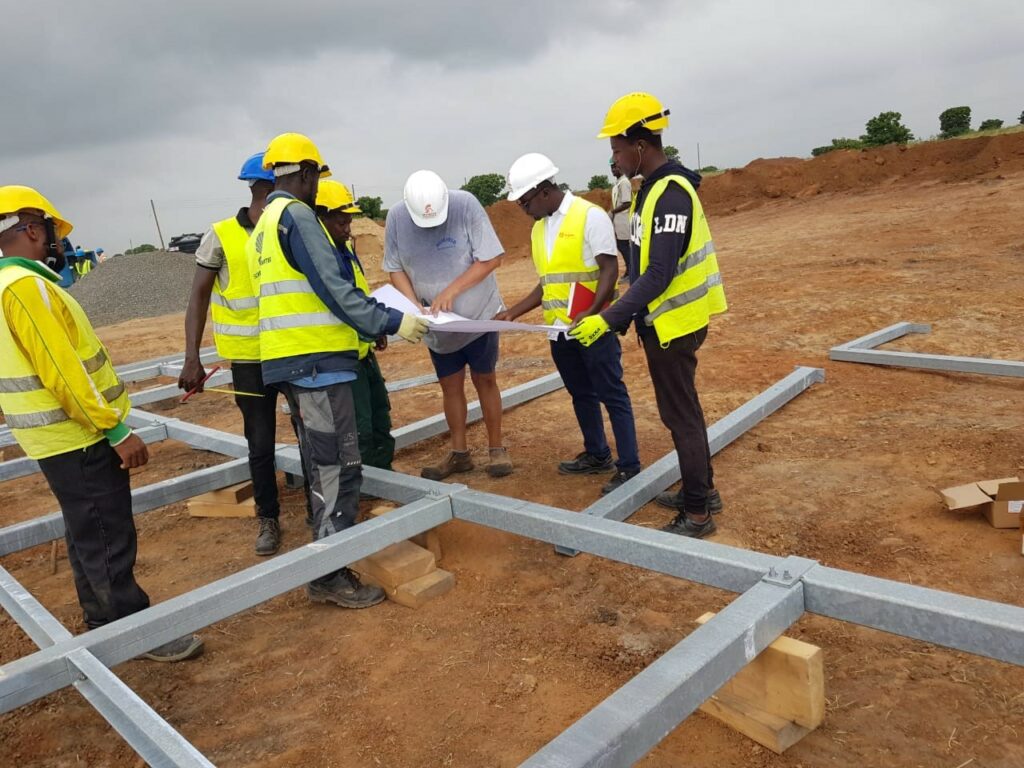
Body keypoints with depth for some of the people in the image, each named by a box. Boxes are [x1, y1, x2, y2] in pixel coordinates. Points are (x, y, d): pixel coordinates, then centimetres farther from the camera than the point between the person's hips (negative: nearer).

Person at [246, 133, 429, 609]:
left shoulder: (264, 226, 20)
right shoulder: (296, 215, -10)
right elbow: (332, 287, -17)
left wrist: (371, 321, 26)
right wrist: (390, 323, -12)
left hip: (290, 359, 10)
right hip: (317, 360, -10)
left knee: (322, 466, 18)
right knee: (339, 468, -5)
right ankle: (330, 577, 1)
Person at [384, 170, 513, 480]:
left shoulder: (466, 205, -22)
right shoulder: (396, 218, -12)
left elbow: (491, 258, -20)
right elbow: (395, 269, -4)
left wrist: (451, 291, -25)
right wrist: (414, 304, -20)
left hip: (478, 313, -3)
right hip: (437, 321, 3)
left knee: (485, 380, 6)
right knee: (450, 385, 10)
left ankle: (496, 448, 20)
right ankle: (459, 453, 23)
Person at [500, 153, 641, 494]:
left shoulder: (590, 215, -9)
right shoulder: (539, 228, 12)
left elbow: (609, 269, -14)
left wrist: (591, 313, -27)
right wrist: (512, 313, 8)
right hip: (559, 329, 7)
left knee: (612, 394, -1)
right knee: (581, 394, 16)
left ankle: (629, 466, 6)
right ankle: (597, 455, 30)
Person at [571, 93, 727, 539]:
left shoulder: (670, 194, -21)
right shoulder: (653, 187, 9)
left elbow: (659, 275, -27)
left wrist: (609, 320, -28)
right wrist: (626, 315, 17)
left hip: (674, 323, -10)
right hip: (664, 318, 10)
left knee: (680, 413, 0)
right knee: (682, 408, 18)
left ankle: (697, 513, 12)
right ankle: (702, 489, 34)